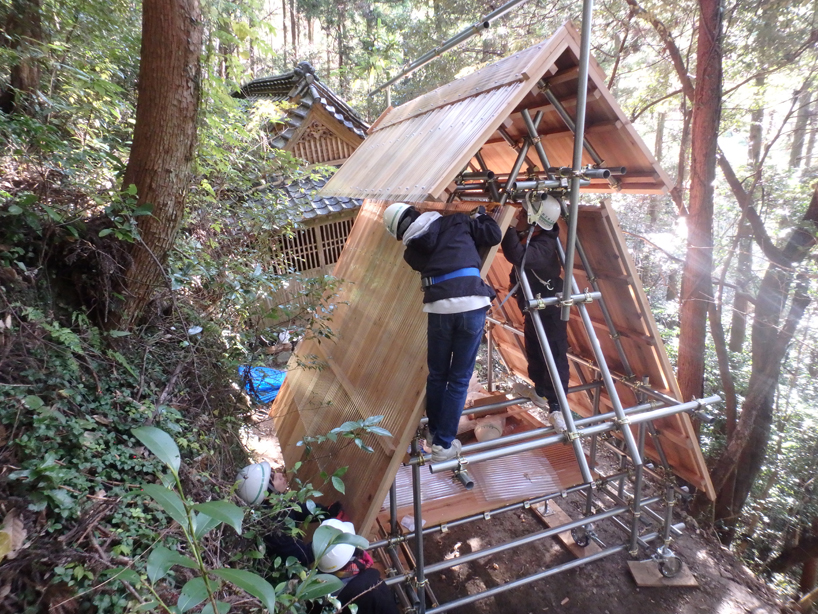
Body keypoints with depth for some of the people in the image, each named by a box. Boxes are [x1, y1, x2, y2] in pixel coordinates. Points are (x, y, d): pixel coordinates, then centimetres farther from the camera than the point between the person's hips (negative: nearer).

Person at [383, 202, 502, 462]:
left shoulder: (411, 251, 13)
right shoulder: (457, 222, 9)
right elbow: (494, 235, 11)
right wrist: (481, 215, 29)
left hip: (439, 309, 1)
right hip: (471, 306, -1)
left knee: (437, 375, 21)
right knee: (459, 379, 9)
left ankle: (434, 432, 36)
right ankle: (444, 444, 17)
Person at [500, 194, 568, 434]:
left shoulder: (544, 246, -30)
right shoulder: (528, 237, -1)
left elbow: (517, 256, -48)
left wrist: (509, 228, -40)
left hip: (550, 311, -10)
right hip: (533, 308, 10)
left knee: (555, 358, -9)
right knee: (534, 352, 21)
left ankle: (556, 408, -7)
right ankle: (540, 392, 39)